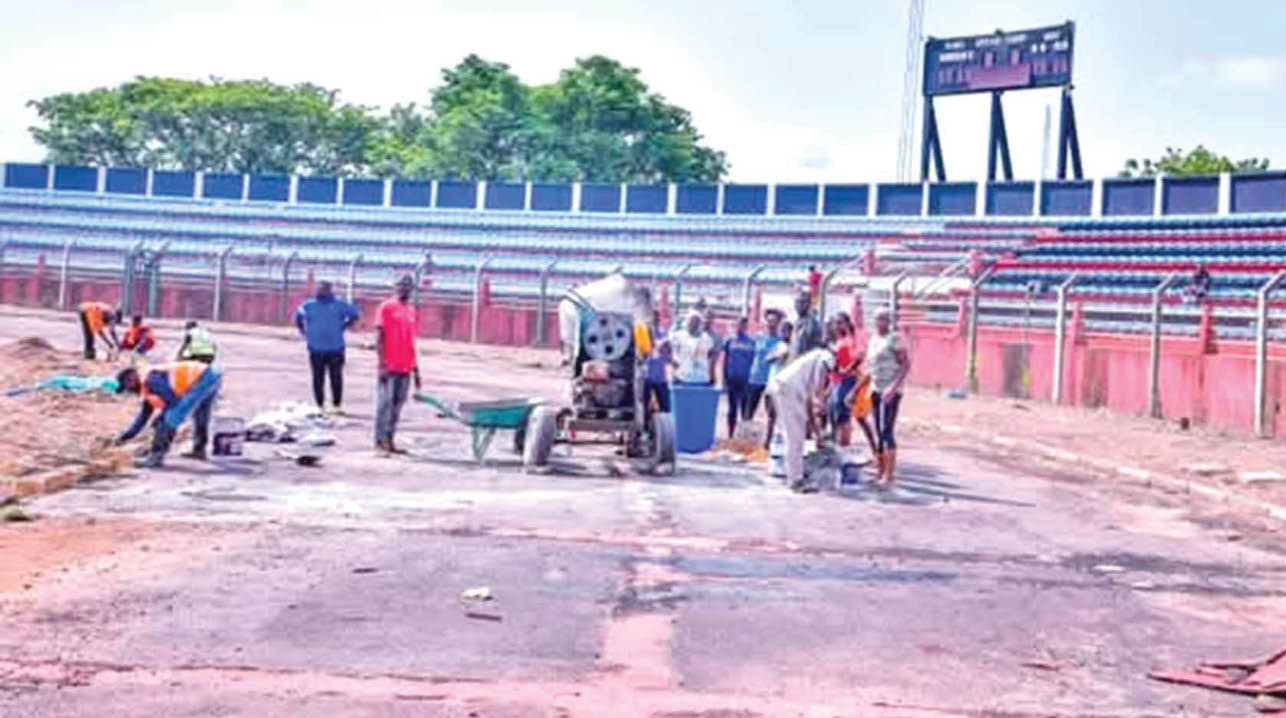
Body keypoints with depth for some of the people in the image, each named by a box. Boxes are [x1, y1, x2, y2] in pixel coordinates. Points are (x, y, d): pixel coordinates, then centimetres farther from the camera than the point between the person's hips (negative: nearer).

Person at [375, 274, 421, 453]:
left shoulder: (411, 310, 16)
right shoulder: (386, 307, -3)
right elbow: (379, 338, -7)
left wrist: (416, 369, 17)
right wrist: (382, 364, -14)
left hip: (405, 368, 6)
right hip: (389, 367, -6)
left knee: (398, 404, 7)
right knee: (385, 402, -4)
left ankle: (389, 440, 13)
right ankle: (380, 440, 1)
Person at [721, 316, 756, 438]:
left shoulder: (752, 343, 2)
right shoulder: (730, 341, 6)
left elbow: (755, 362, 6)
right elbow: (725, 362, 9)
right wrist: (724, 381, 5)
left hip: (746, 381, -1)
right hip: (732, 381, 1)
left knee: (745, 410, 2)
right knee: (732, 409, 6)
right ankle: (730, 436, 13)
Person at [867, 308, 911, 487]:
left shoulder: (894, 339, -8)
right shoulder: (873, 340, 16)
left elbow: (906, 365, -14)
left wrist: (894, 387, -23)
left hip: (891, 391, -8)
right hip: (876, 391, 8)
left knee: (886, 432, -13)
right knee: (879, 433, 9)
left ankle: (889, 475, -14)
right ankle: (880, 471, 14)